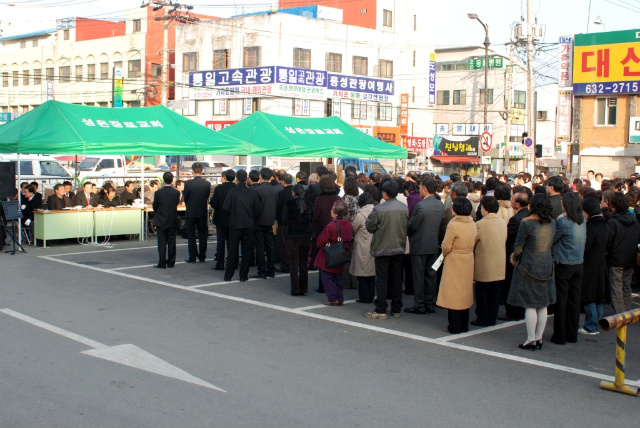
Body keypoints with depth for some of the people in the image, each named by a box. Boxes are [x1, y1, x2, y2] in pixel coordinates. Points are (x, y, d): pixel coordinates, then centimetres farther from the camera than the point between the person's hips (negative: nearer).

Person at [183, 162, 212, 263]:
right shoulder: (207, 184, -6)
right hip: (203, 212, 2)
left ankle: (192, 257, 6)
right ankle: (202, 256, 15)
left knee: (191, 236, 6)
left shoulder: (188, 183, -13)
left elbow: (185, 198, -3)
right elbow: (207, 197, 4)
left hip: (190, 213, -2)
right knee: (202, 235, 11)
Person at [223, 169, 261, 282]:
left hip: (235, 225, -1)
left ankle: (228, 275, 11)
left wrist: (233, 213, 9)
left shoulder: (232, 192, -9)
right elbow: (257, 210, -2)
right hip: (248, 225, 1)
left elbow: (225, 207, -11)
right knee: (247, 251, 8)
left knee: (232, 251, 8)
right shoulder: (252, 193, -3)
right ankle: (243, 276, 8)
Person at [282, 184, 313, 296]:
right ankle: (303, 289, 12)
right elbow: (311, 219, 5)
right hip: (306, 236, 3)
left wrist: (279, 225, 12)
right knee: (304, 263, 10)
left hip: (293, 237, -3)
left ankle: (295, 289, 3)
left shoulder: (289, 203, -8)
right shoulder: (308, 204, 1)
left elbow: (284, 220, -8)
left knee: (294, 263, 3)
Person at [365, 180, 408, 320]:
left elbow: (370, 227, -9)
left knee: (382, 279, 1)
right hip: (399, 248, 5)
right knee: (397, 279, 11)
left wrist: (368, 219, 9)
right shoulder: (404, 208, -2)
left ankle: (381, 310, 2)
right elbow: (407, 227, 8)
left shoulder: (378, 209, -18)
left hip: (382, 248, -5)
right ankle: (396, 309, 17)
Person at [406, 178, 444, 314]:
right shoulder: (441, 205, 2)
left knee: (418, 276, 2)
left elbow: (412, 226, -15)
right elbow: (439, 224, 8)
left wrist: (408, 232, 5)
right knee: (431, 275, 12)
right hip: (434, 245, 6)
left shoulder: (421, 206, -20)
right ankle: (430, 304, 18)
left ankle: (419, 305, 6)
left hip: (419, 245, -6)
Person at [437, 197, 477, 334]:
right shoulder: (473, 225, 1)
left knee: (453, 293, 3)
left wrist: (445, 255, 4)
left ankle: (454, 327, 8)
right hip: (468, 261, 6)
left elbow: (446, 246, -15)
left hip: (454, 261, -6)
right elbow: (473, 243, 8)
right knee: (465, 293, 16)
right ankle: (464, 325, 23)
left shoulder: (453, 225, -19)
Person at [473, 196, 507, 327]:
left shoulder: (480, 224, -16)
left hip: (484, 265, -5)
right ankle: (492, 319, 17)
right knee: (495, 293, 12)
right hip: (499, 266, 5)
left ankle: (482, 319, 10)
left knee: (482, 293, 6)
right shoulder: (503, 223, 1)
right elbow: (504, 241, 11)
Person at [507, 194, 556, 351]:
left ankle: (531, 339, 4)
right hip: (546, 267, 6)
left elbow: (518, 247, -12)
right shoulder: (552, 223, 2)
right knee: (543, 305, 11)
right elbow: (549, 244, 11)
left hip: (529, 267, -6)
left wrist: (515, 258, 11)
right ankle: (539, 338, 18)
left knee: (530, 305, 1)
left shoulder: (527, 223, -17)